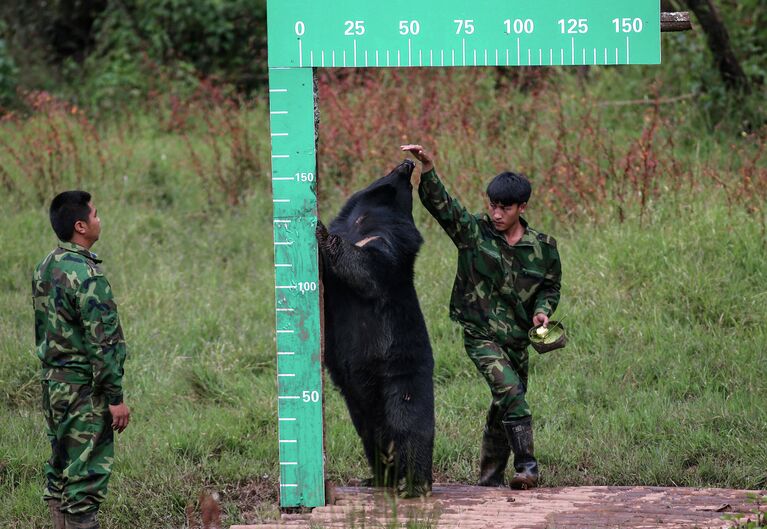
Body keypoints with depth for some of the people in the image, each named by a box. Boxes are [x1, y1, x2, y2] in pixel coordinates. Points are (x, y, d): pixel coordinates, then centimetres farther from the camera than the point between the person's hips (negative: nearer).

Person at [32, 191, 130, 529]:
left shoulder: (45, 268, 9)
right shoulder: (86, 276, -19)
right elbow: (102, 342, -19)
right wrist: (116, 397, -16)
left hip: (53, 383, 9)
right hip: (83, 387, -9)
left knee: (60, 472, 14)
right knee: (86, 476, -6)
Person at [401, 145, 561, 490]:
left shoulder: (542, 247, 2)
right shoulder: (473, 232, -3)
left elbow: (550, 286, 15)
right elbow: (439, 202, -11)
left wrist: (542, 311, -5)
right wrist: (427, 168, -26)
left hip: (517, 339, 4)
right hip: (481, 335, -4)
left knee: (505, 406, 11)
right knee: (509, 391, -23)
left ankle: (491, 477, 25)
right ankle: (526, 466, -21)